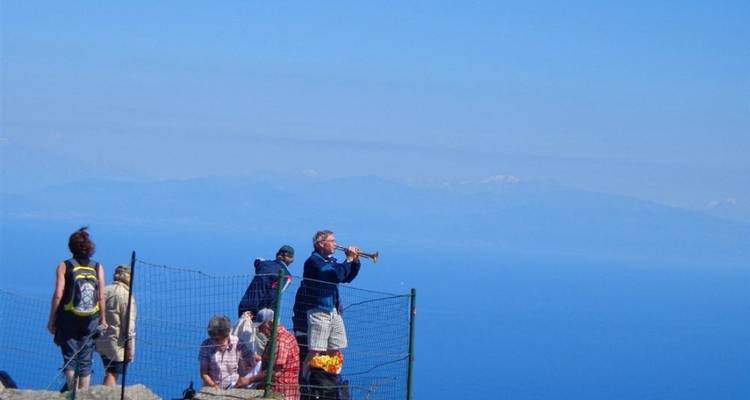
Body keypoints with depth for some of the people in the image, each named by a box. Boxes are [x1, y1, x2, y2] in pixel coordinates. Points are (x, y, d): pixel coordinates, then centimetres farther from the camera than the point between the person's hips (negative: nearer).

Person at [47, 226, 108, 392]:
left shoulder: (64, 266, -3)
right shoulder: (98, 267, 2)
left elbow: (58, 295, -8)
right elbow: (101, 297, -1)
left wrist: (52, 319, -1)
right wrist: (103, 319, 8)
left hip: (68, 319, -2)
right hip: (90, 322, 2)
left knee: (69, 357, 6)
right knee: (85, 361, 8)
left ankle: (70, 387, -11)